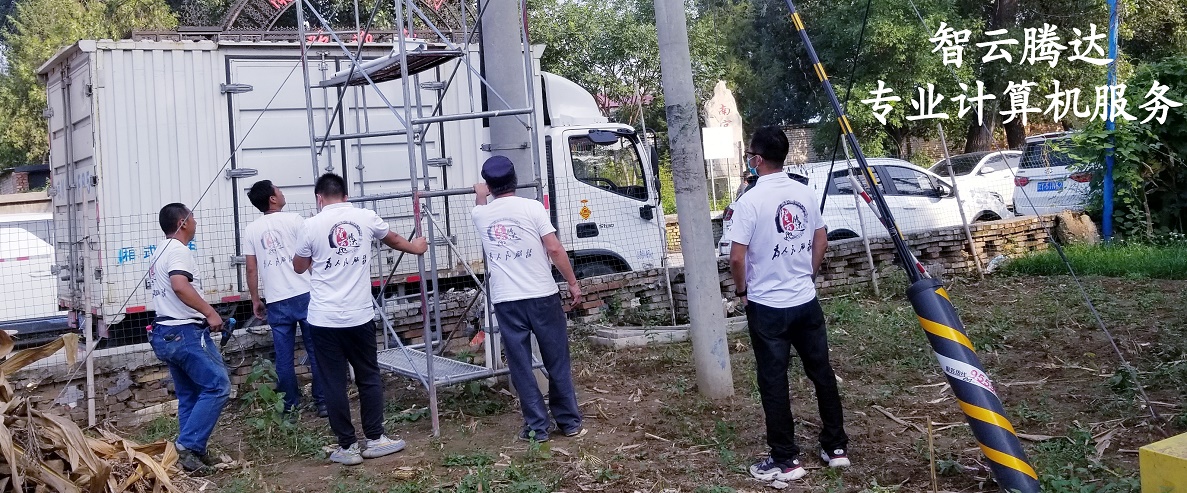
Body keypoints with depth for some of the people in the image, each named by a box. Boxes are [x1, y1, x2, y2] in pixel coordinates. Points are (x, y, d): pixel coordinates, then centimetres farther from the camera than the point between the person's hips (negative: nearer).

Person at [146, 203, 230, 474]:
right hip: (186, 332, -10)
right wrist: (210, 313, -25)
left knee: (189, 396, 12)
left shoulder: (159, 251, 19)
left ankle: (192, 453, 13)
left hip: (166, 334, 10)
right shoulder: (178, 250, -12)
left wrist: (203, 315, 25)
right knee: (217, 386, -8)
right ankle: (189, 446, -12)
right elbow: (180, 286, -29)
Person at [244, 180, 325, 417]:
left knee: (283, 357, 10)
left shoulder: (251, 230, 8)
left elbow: (252, 269, 8)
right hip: (305, 295, -3)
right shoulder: (294, 219, -3)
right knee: (317, 352, 2)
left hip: (276, 302, 3)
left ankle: (289, 404, 18)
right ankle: (323, 402, 4)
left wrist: (255, 300, 16)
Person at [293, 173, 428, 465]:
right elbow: (394, 240, 23)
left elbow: (299, 267, 12)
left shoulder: (312, 225, -4)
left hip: (324, 319, -2)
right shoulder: (365, 218, 2)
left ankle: (347, 447, 10)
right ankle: (375, 439, 18)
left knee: (333, 383, 6)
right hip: (359, 315, 2)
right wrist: (415, 248, 43)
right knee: (369, 377, 14)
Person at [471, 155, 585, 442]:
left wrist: (480, 196, 55)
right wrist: (573, 283, 1)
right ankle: (570, 423, 16)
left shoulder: (481, 215, 7)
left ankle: (537, 427, 9)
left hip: (506, 301, 2)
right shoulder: (532, 207, -3)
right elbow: (554, 249, -8)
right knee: (557, 362, 9)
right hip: (542, 296, -1)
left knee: (521, 367, 7)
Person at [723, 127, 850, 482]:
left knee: (774, 383, 4)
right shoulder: (805, 193, 2)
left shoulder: (750, 201, -16)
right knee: (822, 373, 15)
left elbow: (737, 258, -17)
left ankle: (785, 460, 11)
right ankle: (836, 447, 24)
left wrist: (742, 290, -1)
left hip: (767, 307, -5)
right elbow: (821, 241, 11)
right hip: (806, 301, 6)